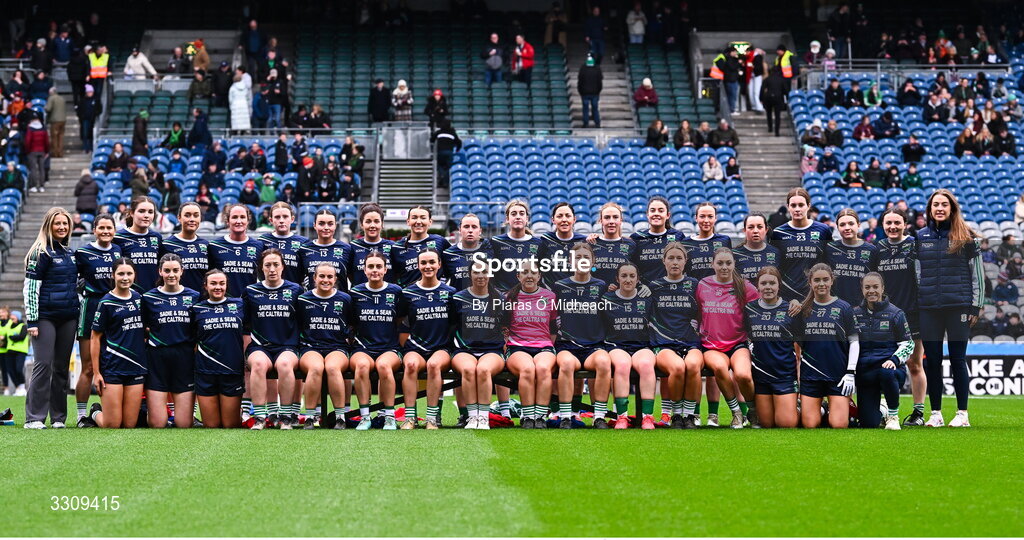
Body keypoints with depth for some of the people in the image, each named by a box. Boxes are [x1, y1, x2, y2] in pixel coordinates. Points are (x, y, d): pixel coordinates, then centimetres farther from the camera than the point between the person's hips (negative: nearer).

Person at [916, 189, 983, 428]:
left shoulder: (966, 238, 3)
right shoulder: (921, 237, 10)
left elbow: (977, 273, 4)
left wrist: (975, 305, -1)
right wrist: (913, 304, 9)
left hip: (959, 306, -3)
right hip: (928, 307, 3)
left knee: (958, 359, -1)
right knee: (932, 360, 3)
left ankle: (962, 413, 5)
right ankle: (935, 413, 11)